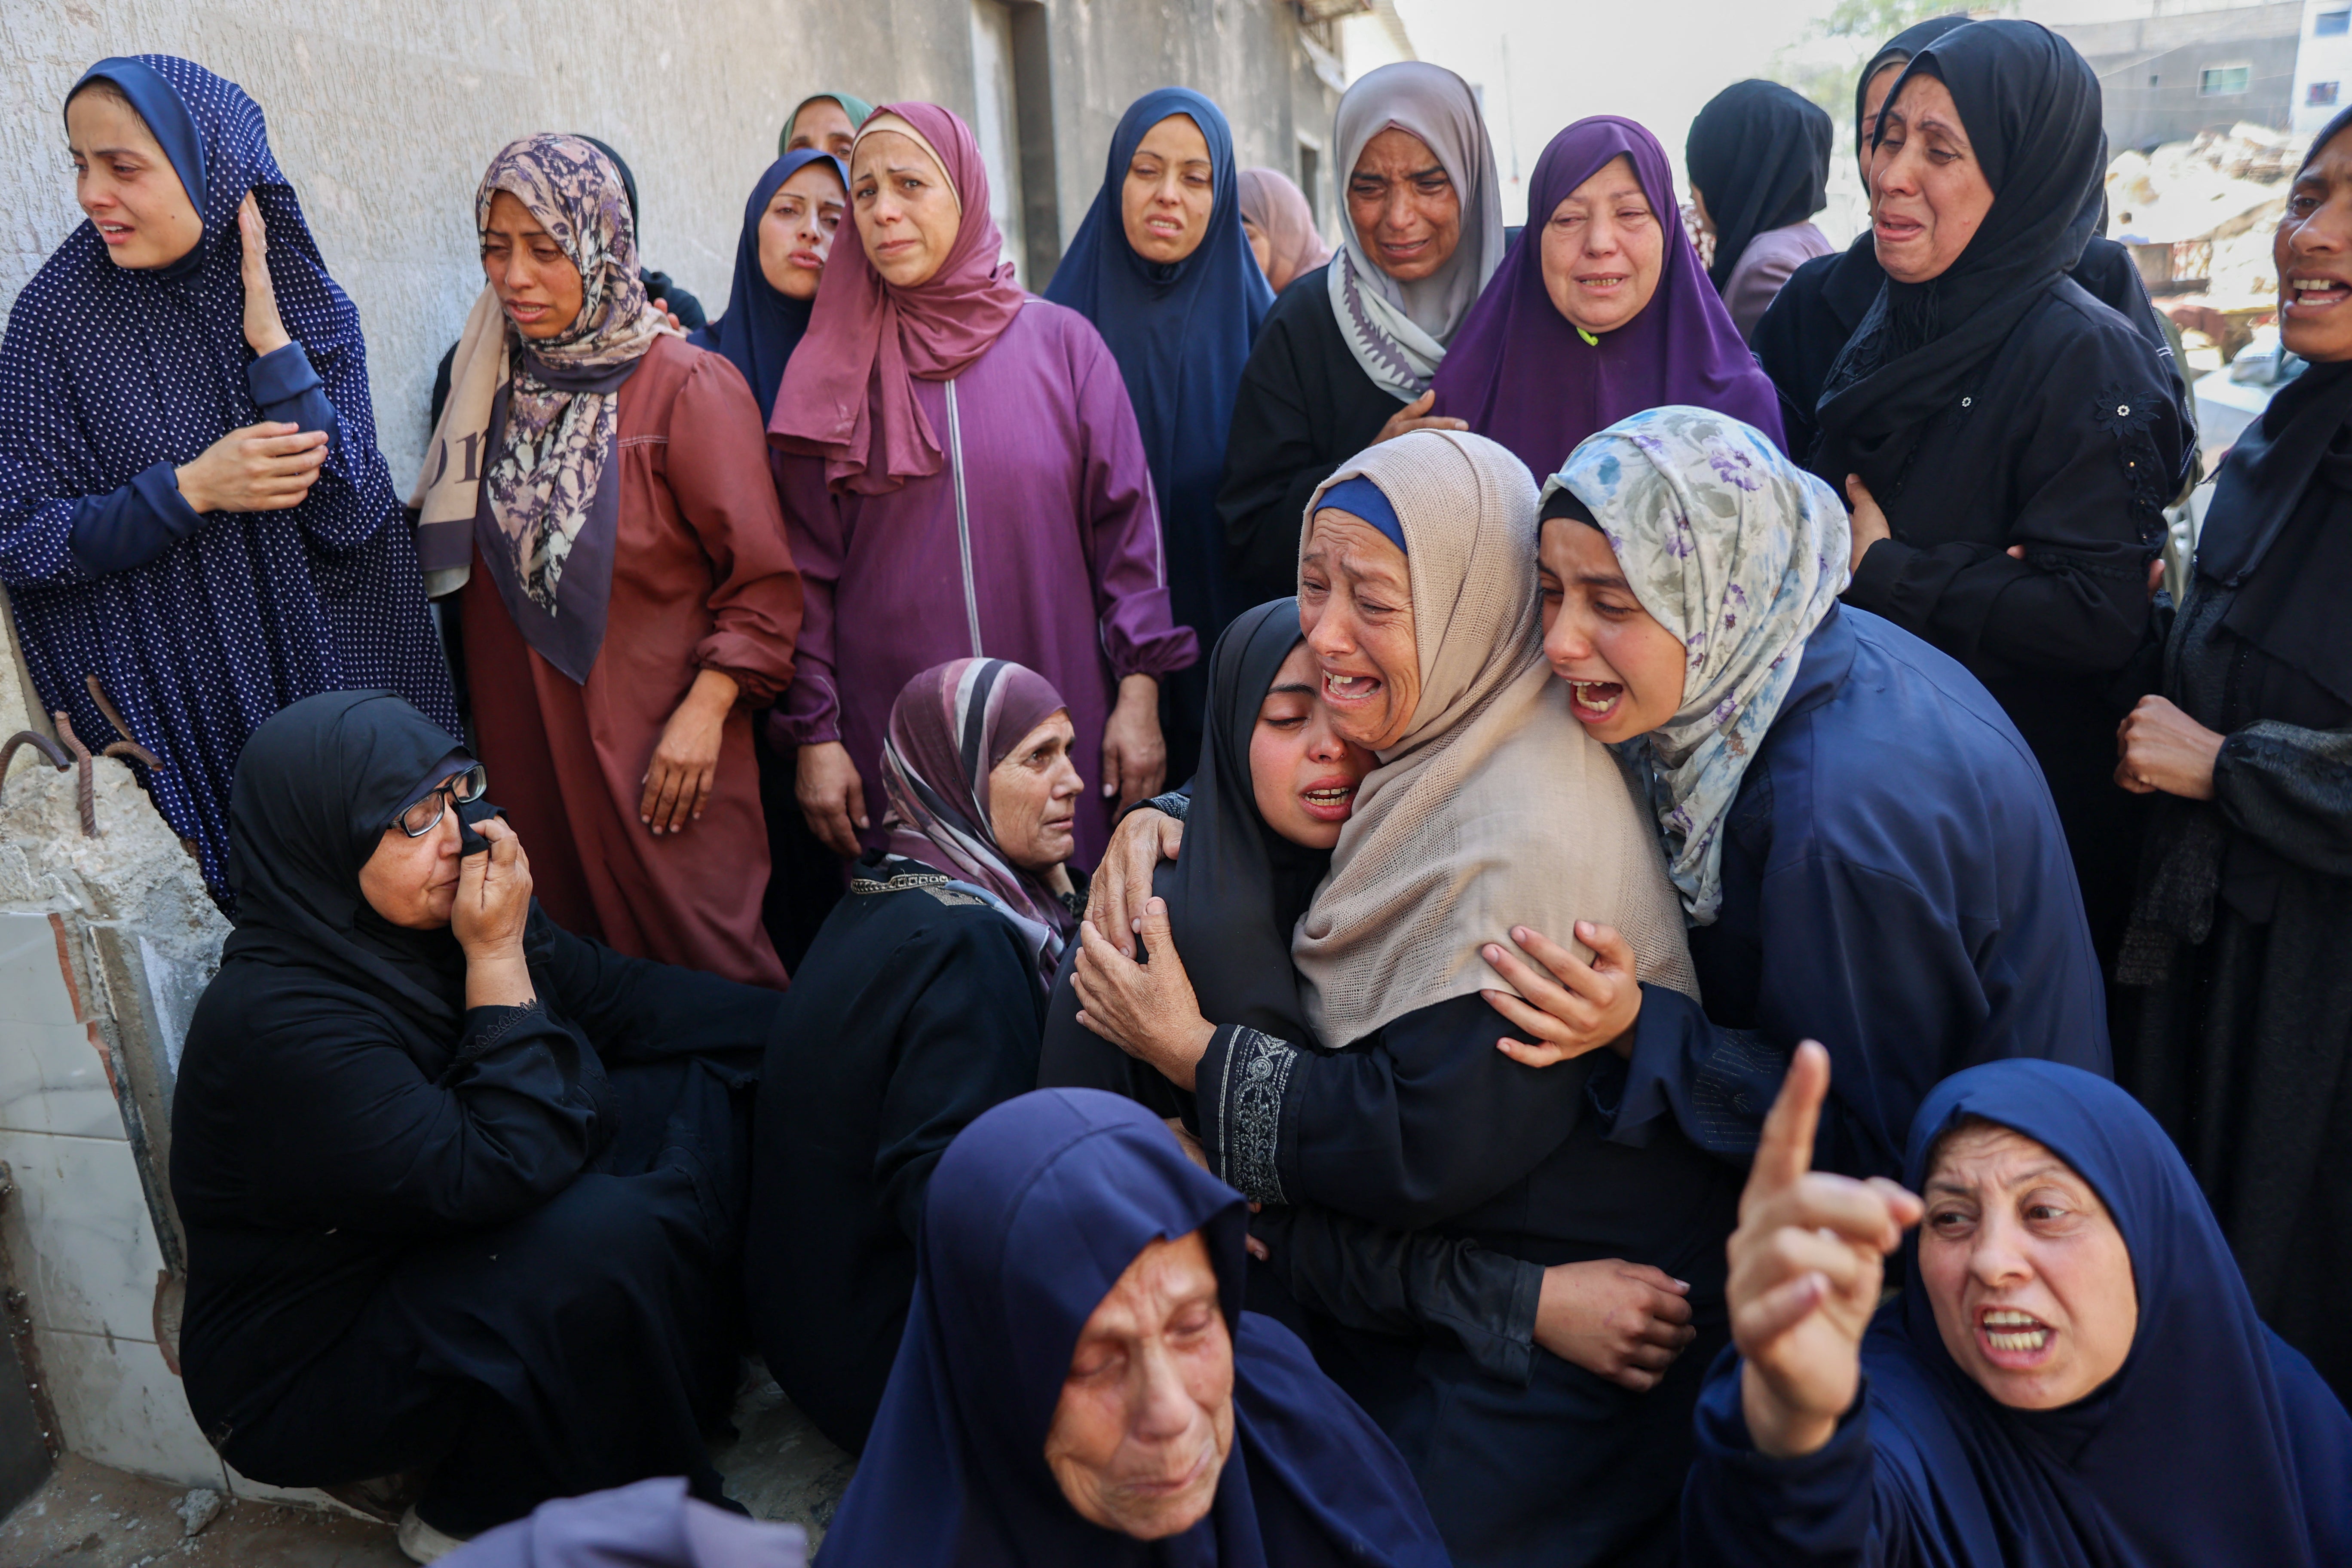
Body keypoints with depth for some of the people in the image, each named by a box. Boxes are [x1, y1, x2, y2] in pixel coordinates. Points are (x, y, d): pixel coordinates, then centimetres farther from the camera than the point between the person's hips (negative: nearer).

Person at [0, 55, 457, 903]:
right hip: (174, 698, -1)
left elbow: (347, 513, -14)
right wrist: (191, 489, -21)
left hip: (334, 667, 2)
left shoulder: (311, 304, -3)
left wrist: (269, 338, -18)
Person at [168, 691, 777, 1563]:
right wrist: (498, 957, -29)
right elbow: (494, 1171, -33)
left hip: (452, 1254, 8)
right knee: (613, 1233, -31)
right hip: (308, 1373, -8)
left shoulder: (440, 920, -8)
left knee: (697, 1083, -2)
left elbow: (623, 1001, -1)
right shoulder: (274, 1024, -30)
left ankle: (692, 1374, 6)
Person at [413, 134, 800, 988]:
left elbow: (764, 580, -10)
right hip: (526, 751, 5)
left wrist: (704, 711, -17)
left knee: (698, 972, 0)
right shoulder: (492, 387, 11)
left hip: (658, 756, -5)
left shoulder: (686, 386, -7)